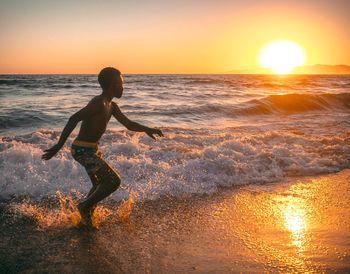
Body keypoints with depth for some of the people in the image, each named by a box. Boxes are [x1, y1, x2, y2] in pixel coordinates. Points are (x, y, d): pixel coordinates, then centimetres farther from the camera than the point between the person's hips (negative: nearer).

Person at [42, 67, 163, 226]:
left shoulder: (112, 106, 10)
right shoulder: (98, 103, -20)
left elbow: (129, 124, 10)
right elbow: (74, 119, -28)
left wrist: (146, 129, -4)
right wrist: (59, 145, -33)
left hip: (92, 150, 10)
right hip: (83, 150, -10)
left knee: (100, 186, 22)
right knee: (114, 181, -10)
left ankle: (85, 216, 34)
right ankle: (85, 206, 5)